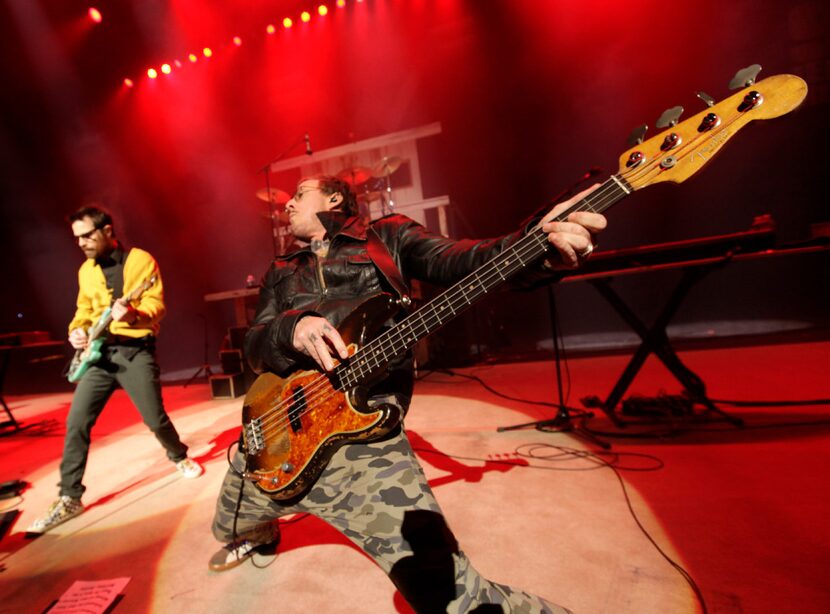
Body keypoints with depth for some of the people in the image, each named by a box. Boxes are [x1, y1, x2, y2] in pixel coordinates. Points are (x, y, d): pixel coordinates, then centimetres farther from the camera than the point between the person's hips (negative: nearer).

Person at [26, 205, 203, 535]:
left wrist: (133, 315, -32)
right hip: (99, 352, 5)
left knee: (155, 418, -3)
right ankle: (69, 498, 14)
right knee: (76, 422, 0)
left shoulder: (141, 260, -5)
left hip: (136, 350, -5)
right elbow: (84, 309, 21)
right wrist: (76, 330, 1)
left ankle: (180, 457, 26)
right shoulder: (86, 270, 13)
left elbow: (156, 305, -12)